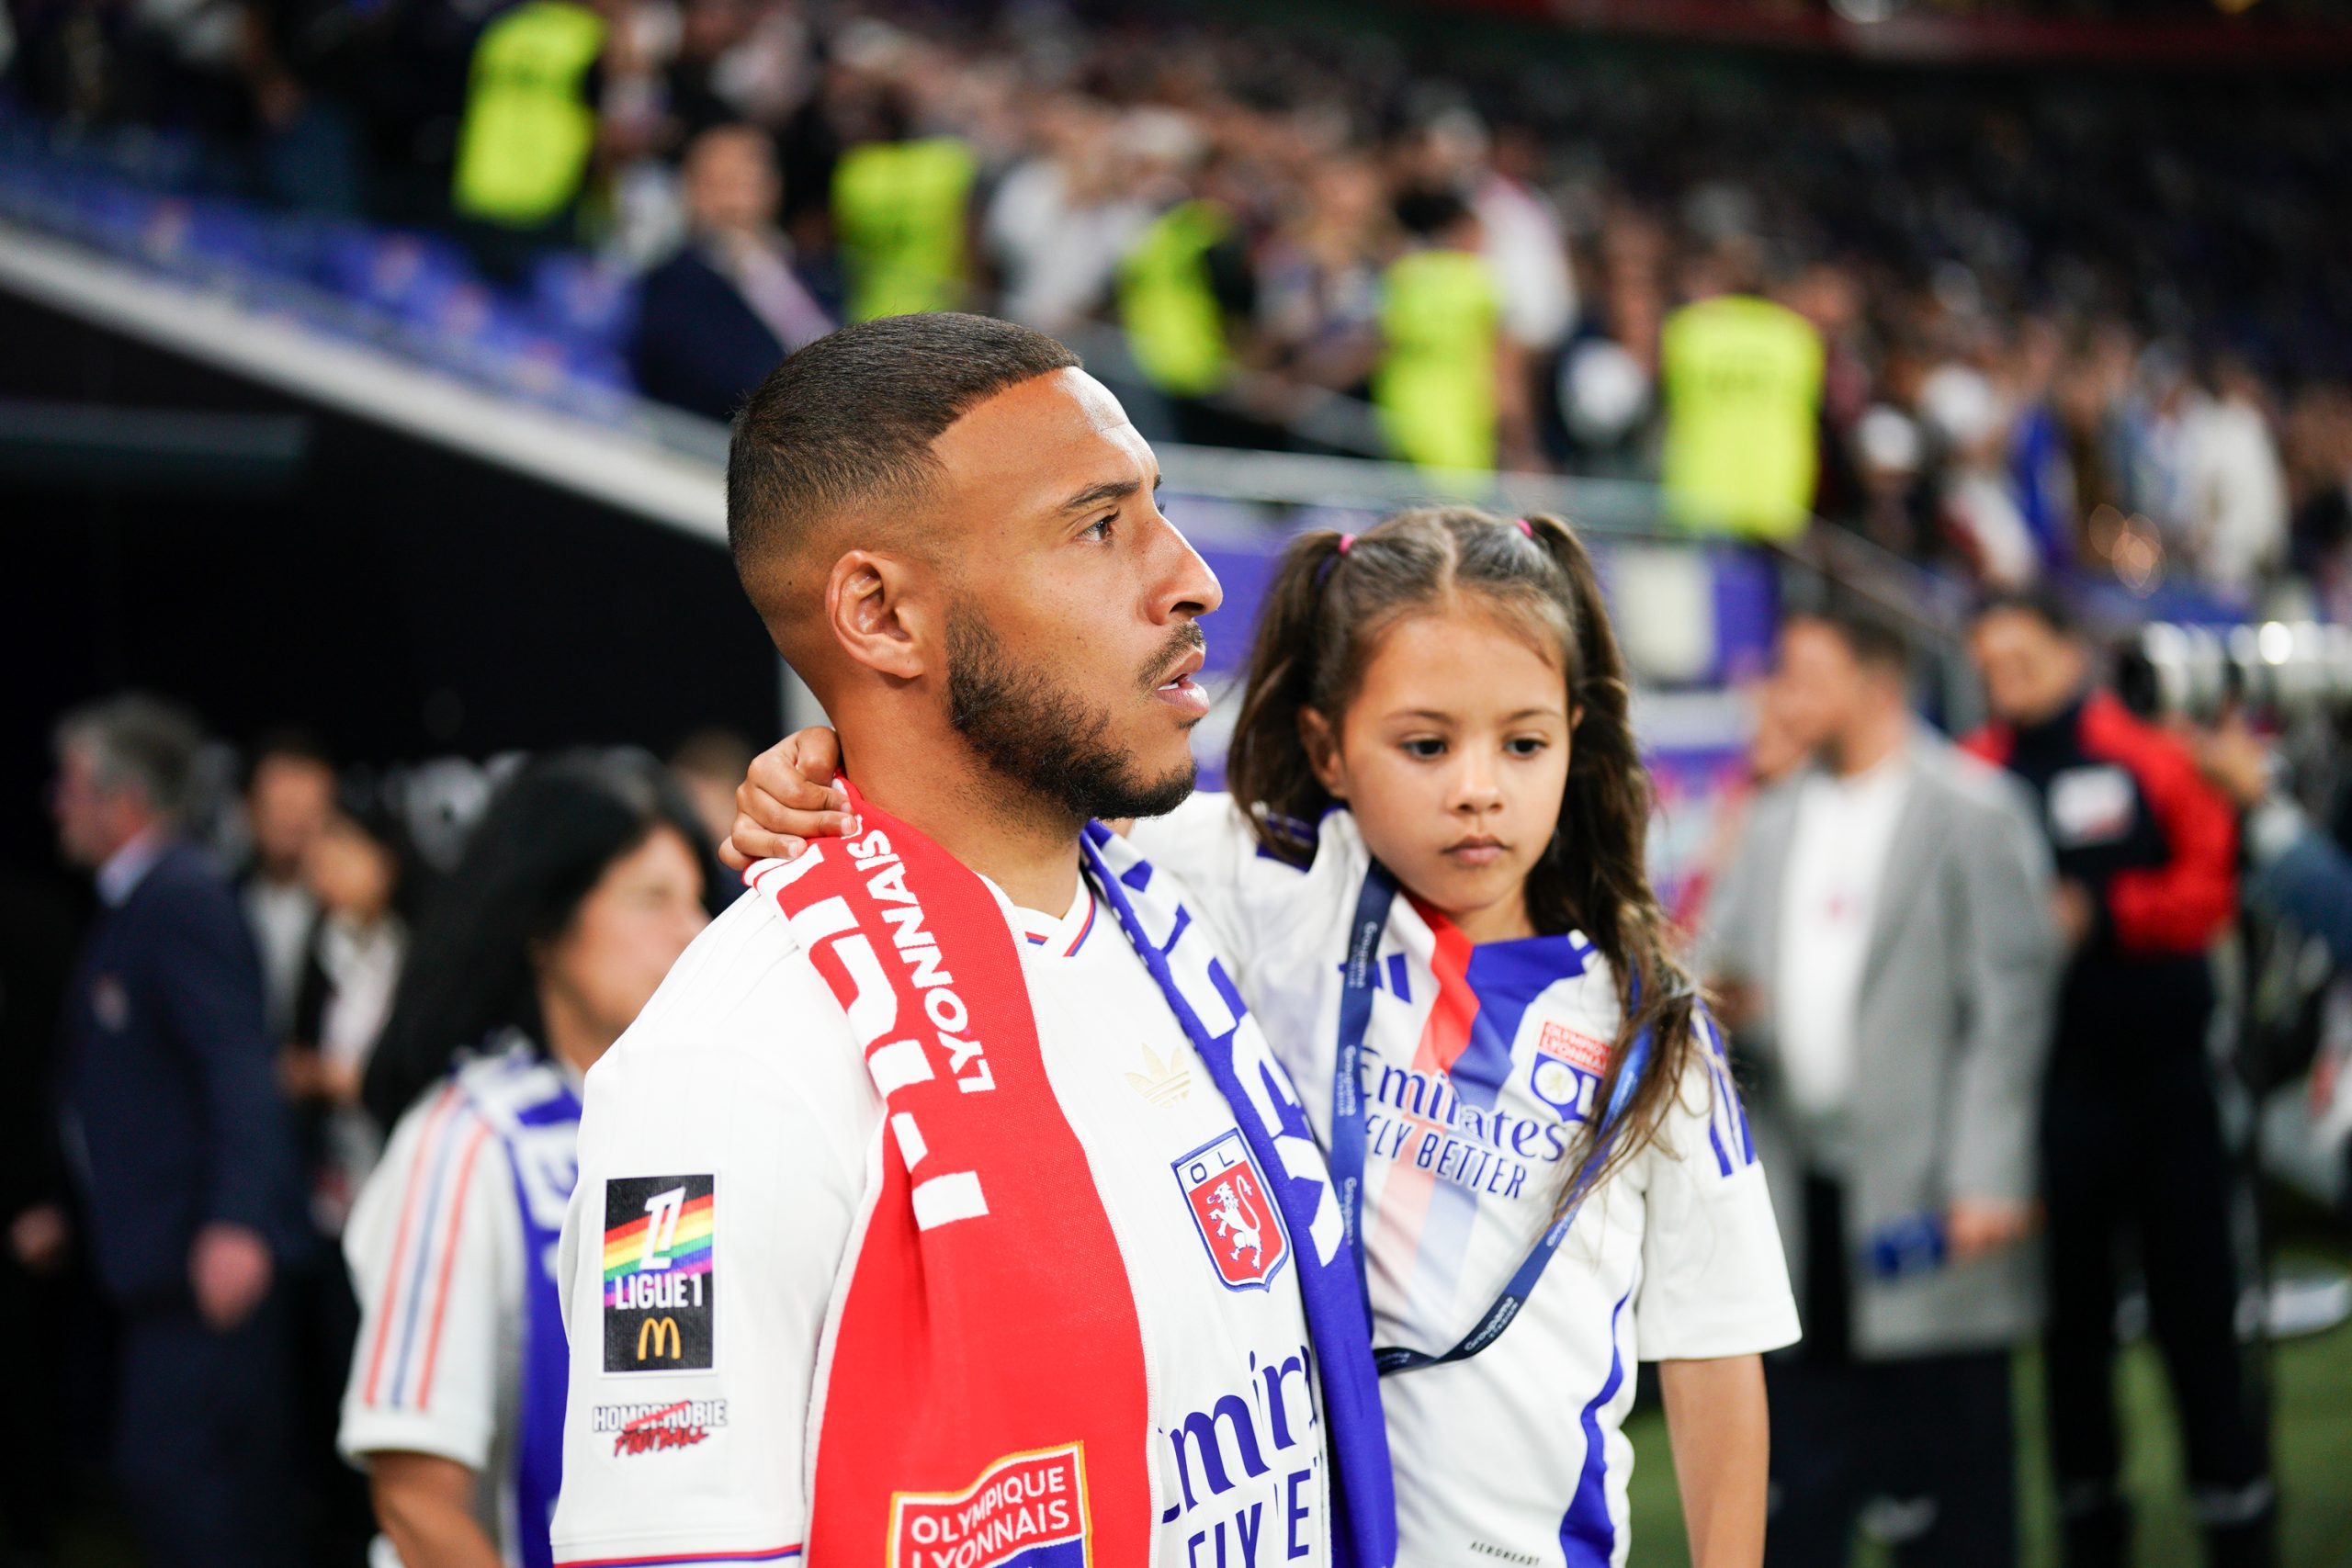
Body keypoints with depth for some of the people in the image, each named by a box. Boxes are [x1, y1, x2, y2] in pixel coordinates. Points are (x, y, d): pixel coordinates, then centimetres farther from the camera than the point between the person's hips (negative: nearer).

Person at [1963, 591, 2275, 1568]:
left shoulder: (2149, 762, 0)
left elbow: (2209, 889, -6)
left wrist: (2102, 913, -17)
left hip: (2161, 1074, -1)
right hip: (2043, 1083, 1)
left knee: (2196, 1302, 2)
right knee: (2070, 1311, 9)